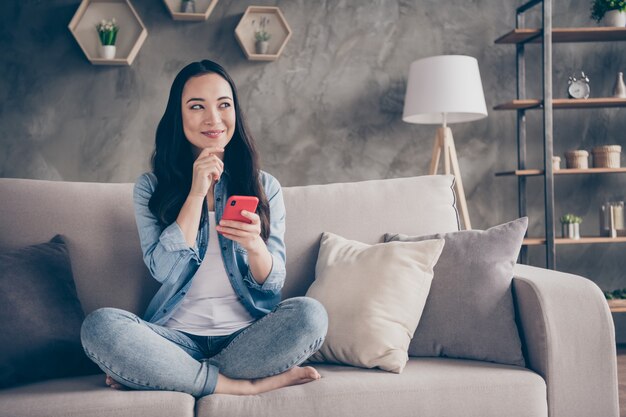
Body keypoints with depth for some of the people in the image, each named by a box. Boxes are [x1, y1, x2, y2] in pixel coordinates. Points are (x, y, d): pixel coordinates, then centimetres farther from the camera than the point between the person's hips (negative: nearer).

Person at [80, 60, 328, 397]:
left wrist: (255, 245, -22)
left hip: (246, 336, 1)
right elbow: (164, 271, -10)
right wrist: (197, 192, -14)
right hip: (178, 337, -1)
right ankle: (245, 385, -21)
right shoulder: (151, 187, 3)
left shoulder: (264, 186, 5)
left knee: (309, 314, -29)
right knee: (98, 326, -28)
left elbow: (273, 285, 0)